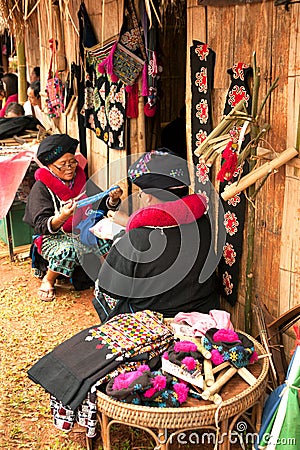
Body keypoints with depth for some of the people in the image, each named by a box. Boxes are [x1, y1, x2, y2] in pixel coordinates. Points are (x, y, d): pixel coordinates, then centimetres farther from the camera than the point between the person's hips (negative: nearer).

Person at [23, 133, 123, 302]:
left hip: (83, 231, 5)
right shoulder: (41, 188, -12)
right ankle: (48, 281, -6)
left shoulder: (81, 179, 5)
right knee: (68, 251, -37)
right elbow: (42, 226, -19)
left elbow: (101, 205, 10)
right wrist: (62, 217, -39)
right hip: (53, 237, -5)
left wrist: (113, 199, -14)